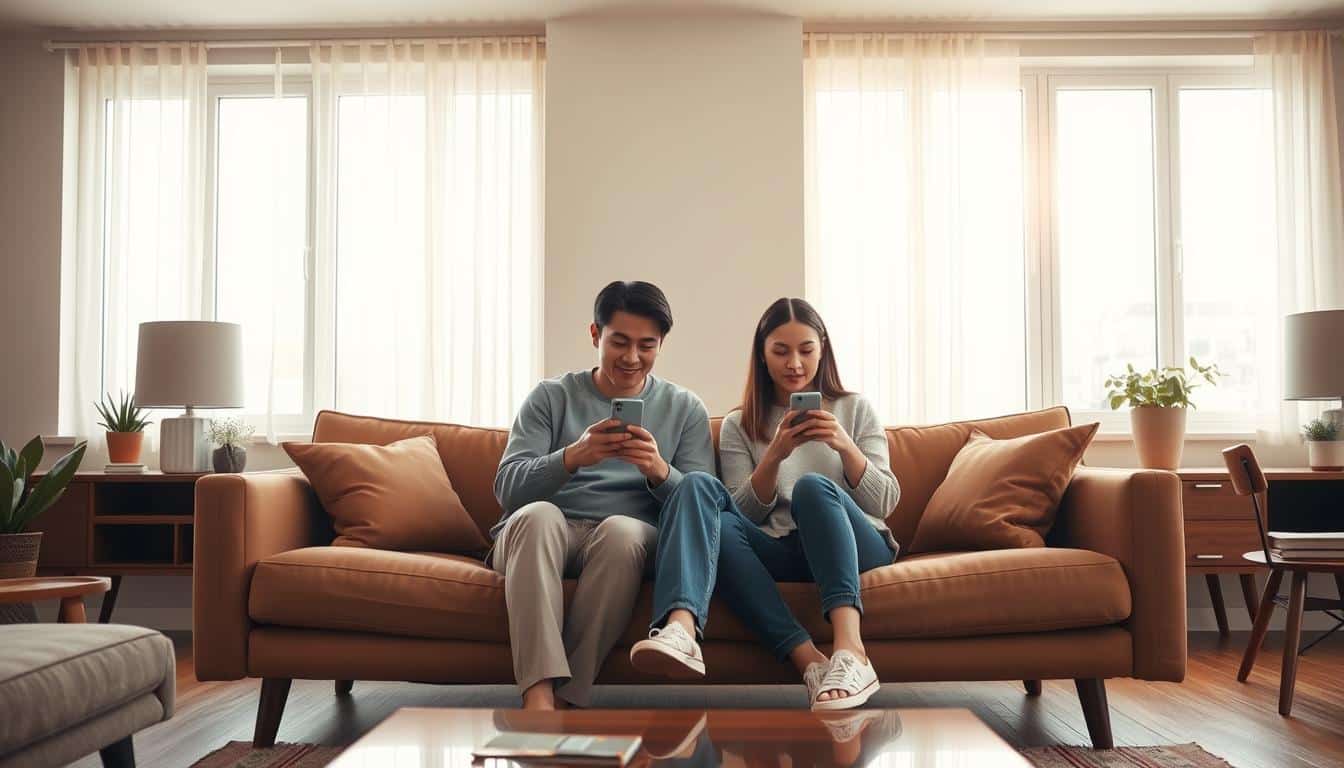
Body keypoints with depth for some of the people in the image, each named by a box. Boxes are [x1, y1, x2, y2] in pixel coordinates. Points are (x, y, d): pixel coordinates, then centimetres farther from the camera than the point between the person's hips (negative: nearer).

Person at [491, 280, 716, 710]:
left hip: (626, 541, 0)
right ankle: (539, 695, -42)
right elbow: (507, 488, -2)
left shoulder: (685, 409, 14)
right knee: (537, 514, -34)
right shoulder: (552, 397, 12)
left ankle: (567, 698, -30)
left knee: (622, 529, -34)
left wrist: (660, 471, -17)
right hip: (542, 535, 0)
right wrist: (572, 456, -21)